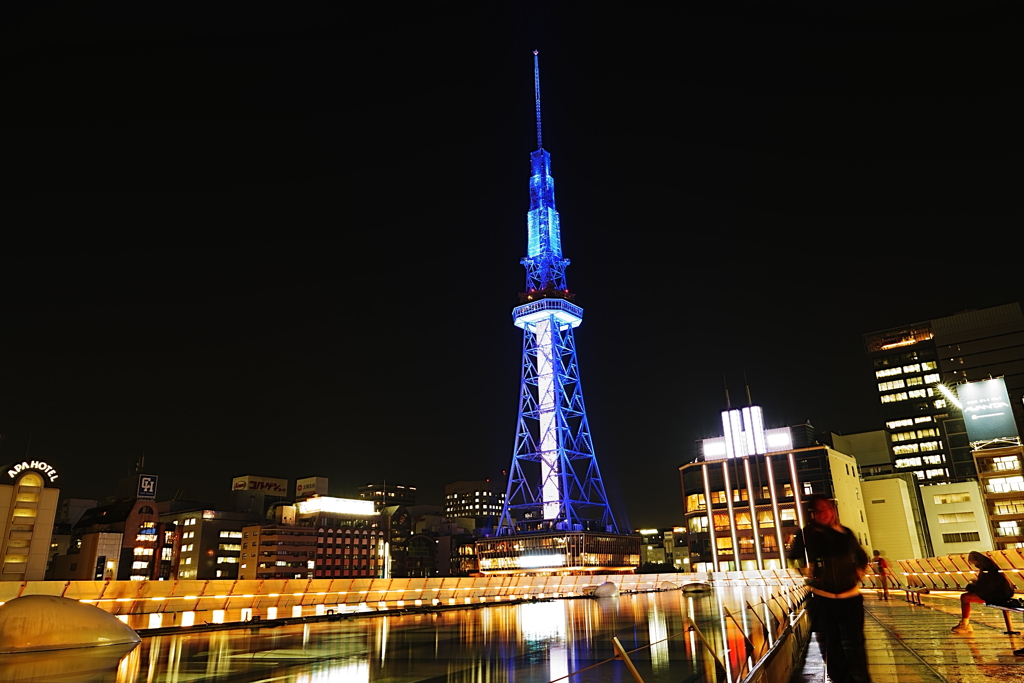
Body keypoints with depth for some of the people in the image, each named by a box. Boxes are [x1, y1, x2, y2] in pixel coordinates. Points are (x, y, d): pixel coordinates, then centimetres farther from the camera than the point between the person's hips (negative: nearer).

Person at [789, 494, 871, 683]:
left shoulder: (845, 533, 0)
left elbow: (862, 557, 18)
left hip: (850, 599, 1)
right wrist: (808, 574, -4)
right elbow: (792, 558, 6)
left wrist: (857, 574, 4)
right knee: (831, 650, 12)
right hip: (822, 601, -1)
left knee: (854, 649, 3)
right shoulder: (807, 535, -7)